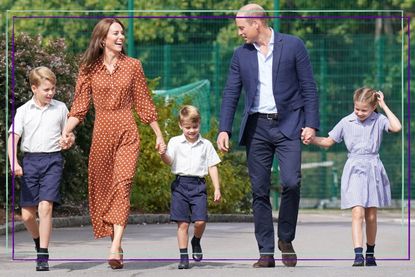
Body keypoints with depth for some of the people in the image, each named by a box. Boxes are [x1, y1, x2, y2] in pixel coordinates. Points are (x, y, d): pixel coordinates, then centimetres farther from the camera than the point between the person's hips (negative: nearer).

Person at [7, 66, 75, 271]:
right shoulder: (23, 111, 4)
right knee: (27, 214, 3)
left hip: (53, 160, -1)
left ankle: (43, 255, -12)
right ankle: (38, 241, 34)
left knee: (45, 206, -16)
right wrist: (14, 163, -17)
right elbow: (13, 138, -2)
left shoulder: (60, 108, 7)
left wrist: (69, 141, -5)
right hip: (30, 160, 1)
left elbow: (68, 135, 19)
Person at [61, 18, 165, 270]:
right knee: (101, 187, 3)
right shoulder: (89, 69, 4)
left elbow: (144, 103, 10)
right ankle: (115, 241, 17)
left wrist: (159, 135, 10)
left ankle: (115, 248, -22)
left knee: (123, 184, -14)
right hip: (101, 133, 1)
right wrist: (64, 132, -12)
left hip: (127, 132, -1)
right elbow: (79, 107, 2)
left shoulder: (133, 66, 5)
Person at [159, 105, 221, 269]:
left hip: (198, 185, 1)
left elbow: (212, 167, 11)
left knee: (200, 220, -12)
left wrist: (217, 189, 6)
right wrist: (163, 155, -30)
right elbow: (169, 161, -7)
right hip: (180, 184, -1)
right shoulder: (175, 142, 5)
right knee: (182, 223, -2)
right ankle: (183, 257, 4)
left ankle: (196, 241, 20)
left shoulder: (206, 145, 9)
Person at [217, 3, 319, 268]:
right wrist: (224, 130, 0)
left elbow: (309, 87, 0)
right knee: (259, 191, 1)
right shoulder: (241, 55, 9)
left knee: (291, 182, -17)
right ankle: (266, 252, 6)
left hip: (288, 126, -3)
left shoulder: (293, 46, 0)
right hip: (257, 127, 3)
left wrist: (311, 124, -7)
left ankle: (286, 239, 4)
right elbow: (231, 94, 10)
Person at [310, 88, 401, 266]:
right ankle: (358, 255, -21)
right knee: (357, 213, -14)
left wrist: (384, 106, -11)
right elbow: (328, 142, 11)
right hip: (354, 170, -1)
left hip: (373, 170, 1)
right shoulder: (346, 122, 3)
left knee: (371, 216, 8)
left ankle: (370, 253, 24)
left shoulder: (378, 120, 0)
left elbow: (396, 127, -19)